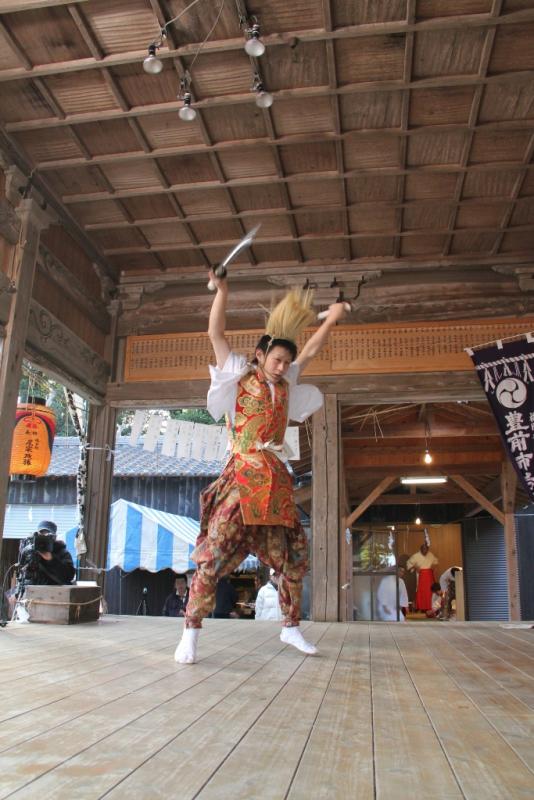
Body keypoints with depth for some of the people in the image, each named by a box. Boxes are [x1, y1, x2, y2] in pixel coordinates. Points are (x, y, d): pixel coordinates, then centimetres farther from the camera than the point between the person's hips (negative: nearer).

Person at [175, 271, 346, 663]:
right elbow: (215, 333, 0)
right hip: (243, 474, -5)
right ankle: (191, 632, -5)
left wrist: (332, 319, 21)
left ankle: (291, 626, 25)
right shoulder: (239, 374, 5)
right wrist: (222, 290, -2)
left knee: (292, 554, 9)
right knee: (216, 549, -12)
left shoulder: (285, 383, 17)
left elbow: (310, 351, 25)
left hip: (276, 479, 6)